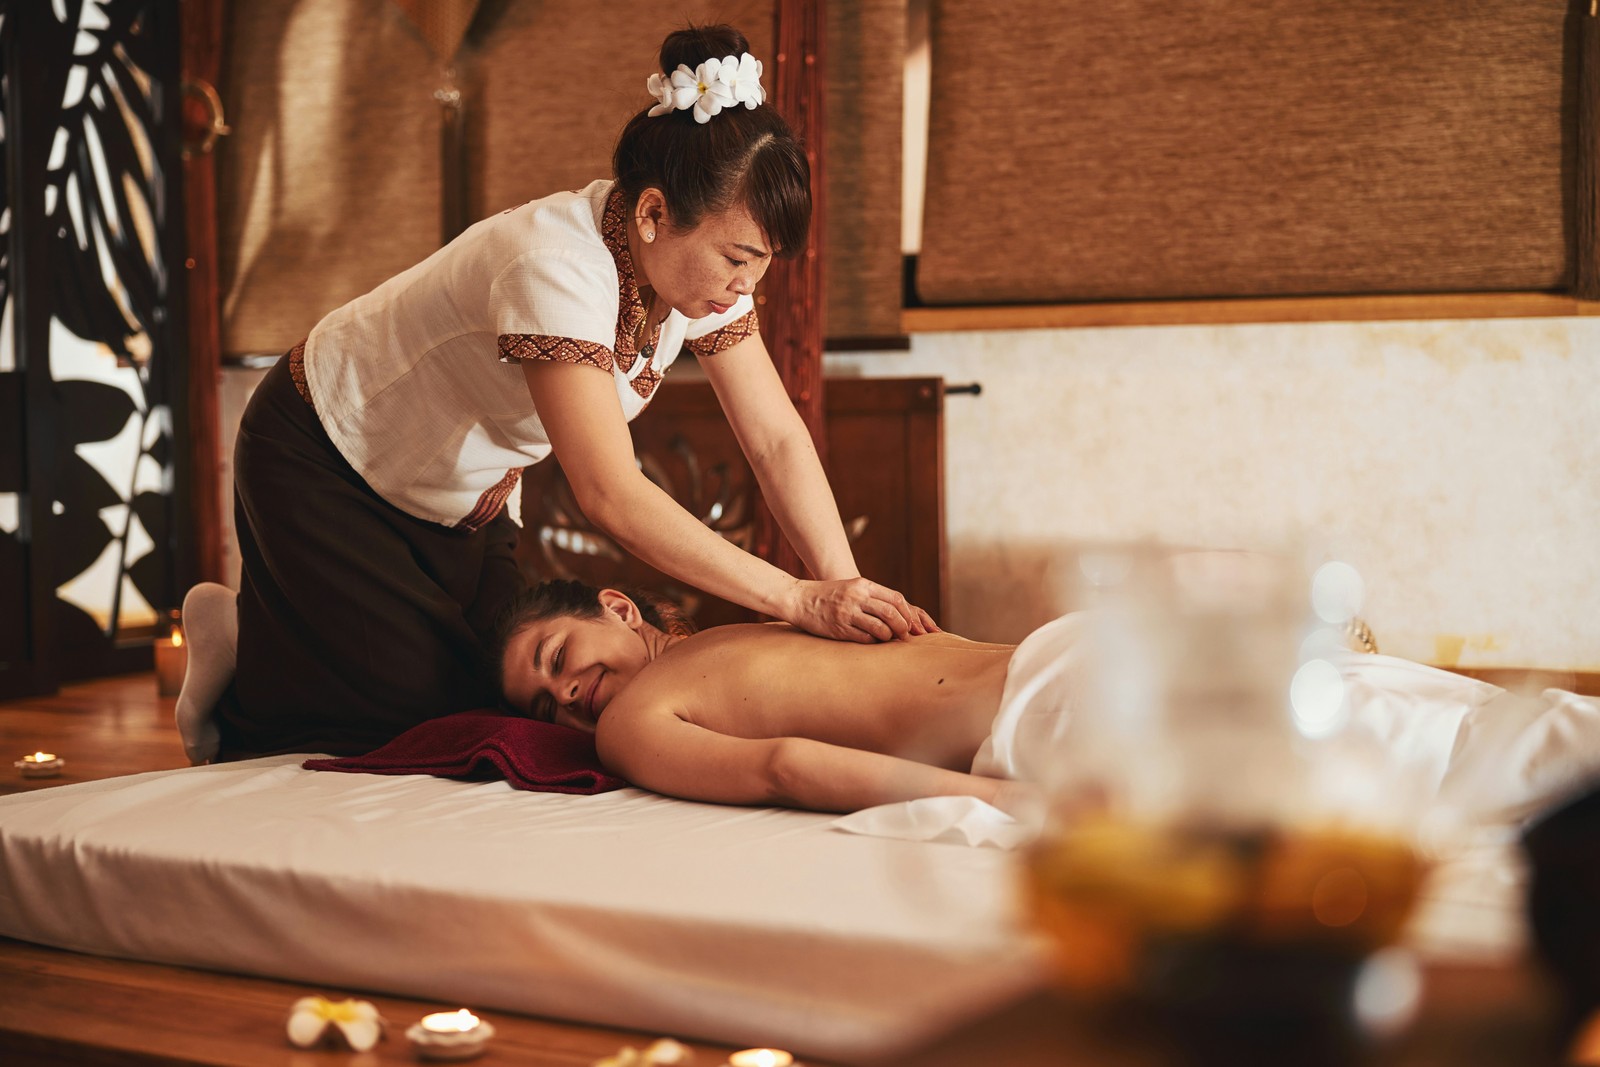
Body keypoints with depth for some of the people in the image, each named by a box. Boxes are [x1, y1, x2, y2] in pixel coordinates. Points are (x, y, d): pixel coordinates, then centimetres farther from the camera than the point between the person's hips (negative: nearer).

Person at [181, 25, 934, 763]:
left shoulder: (702, 261, -15)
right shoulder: (558, 265, -38)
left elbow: (777, 440, -14)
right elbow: (611, 496, -43)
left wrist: (848, 590, -27)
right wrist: (801, 601, -44)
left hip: (458, 499, 8)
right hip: (323, 462, -8)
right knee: (435, 711, -10)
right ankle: (240, 655, 15)